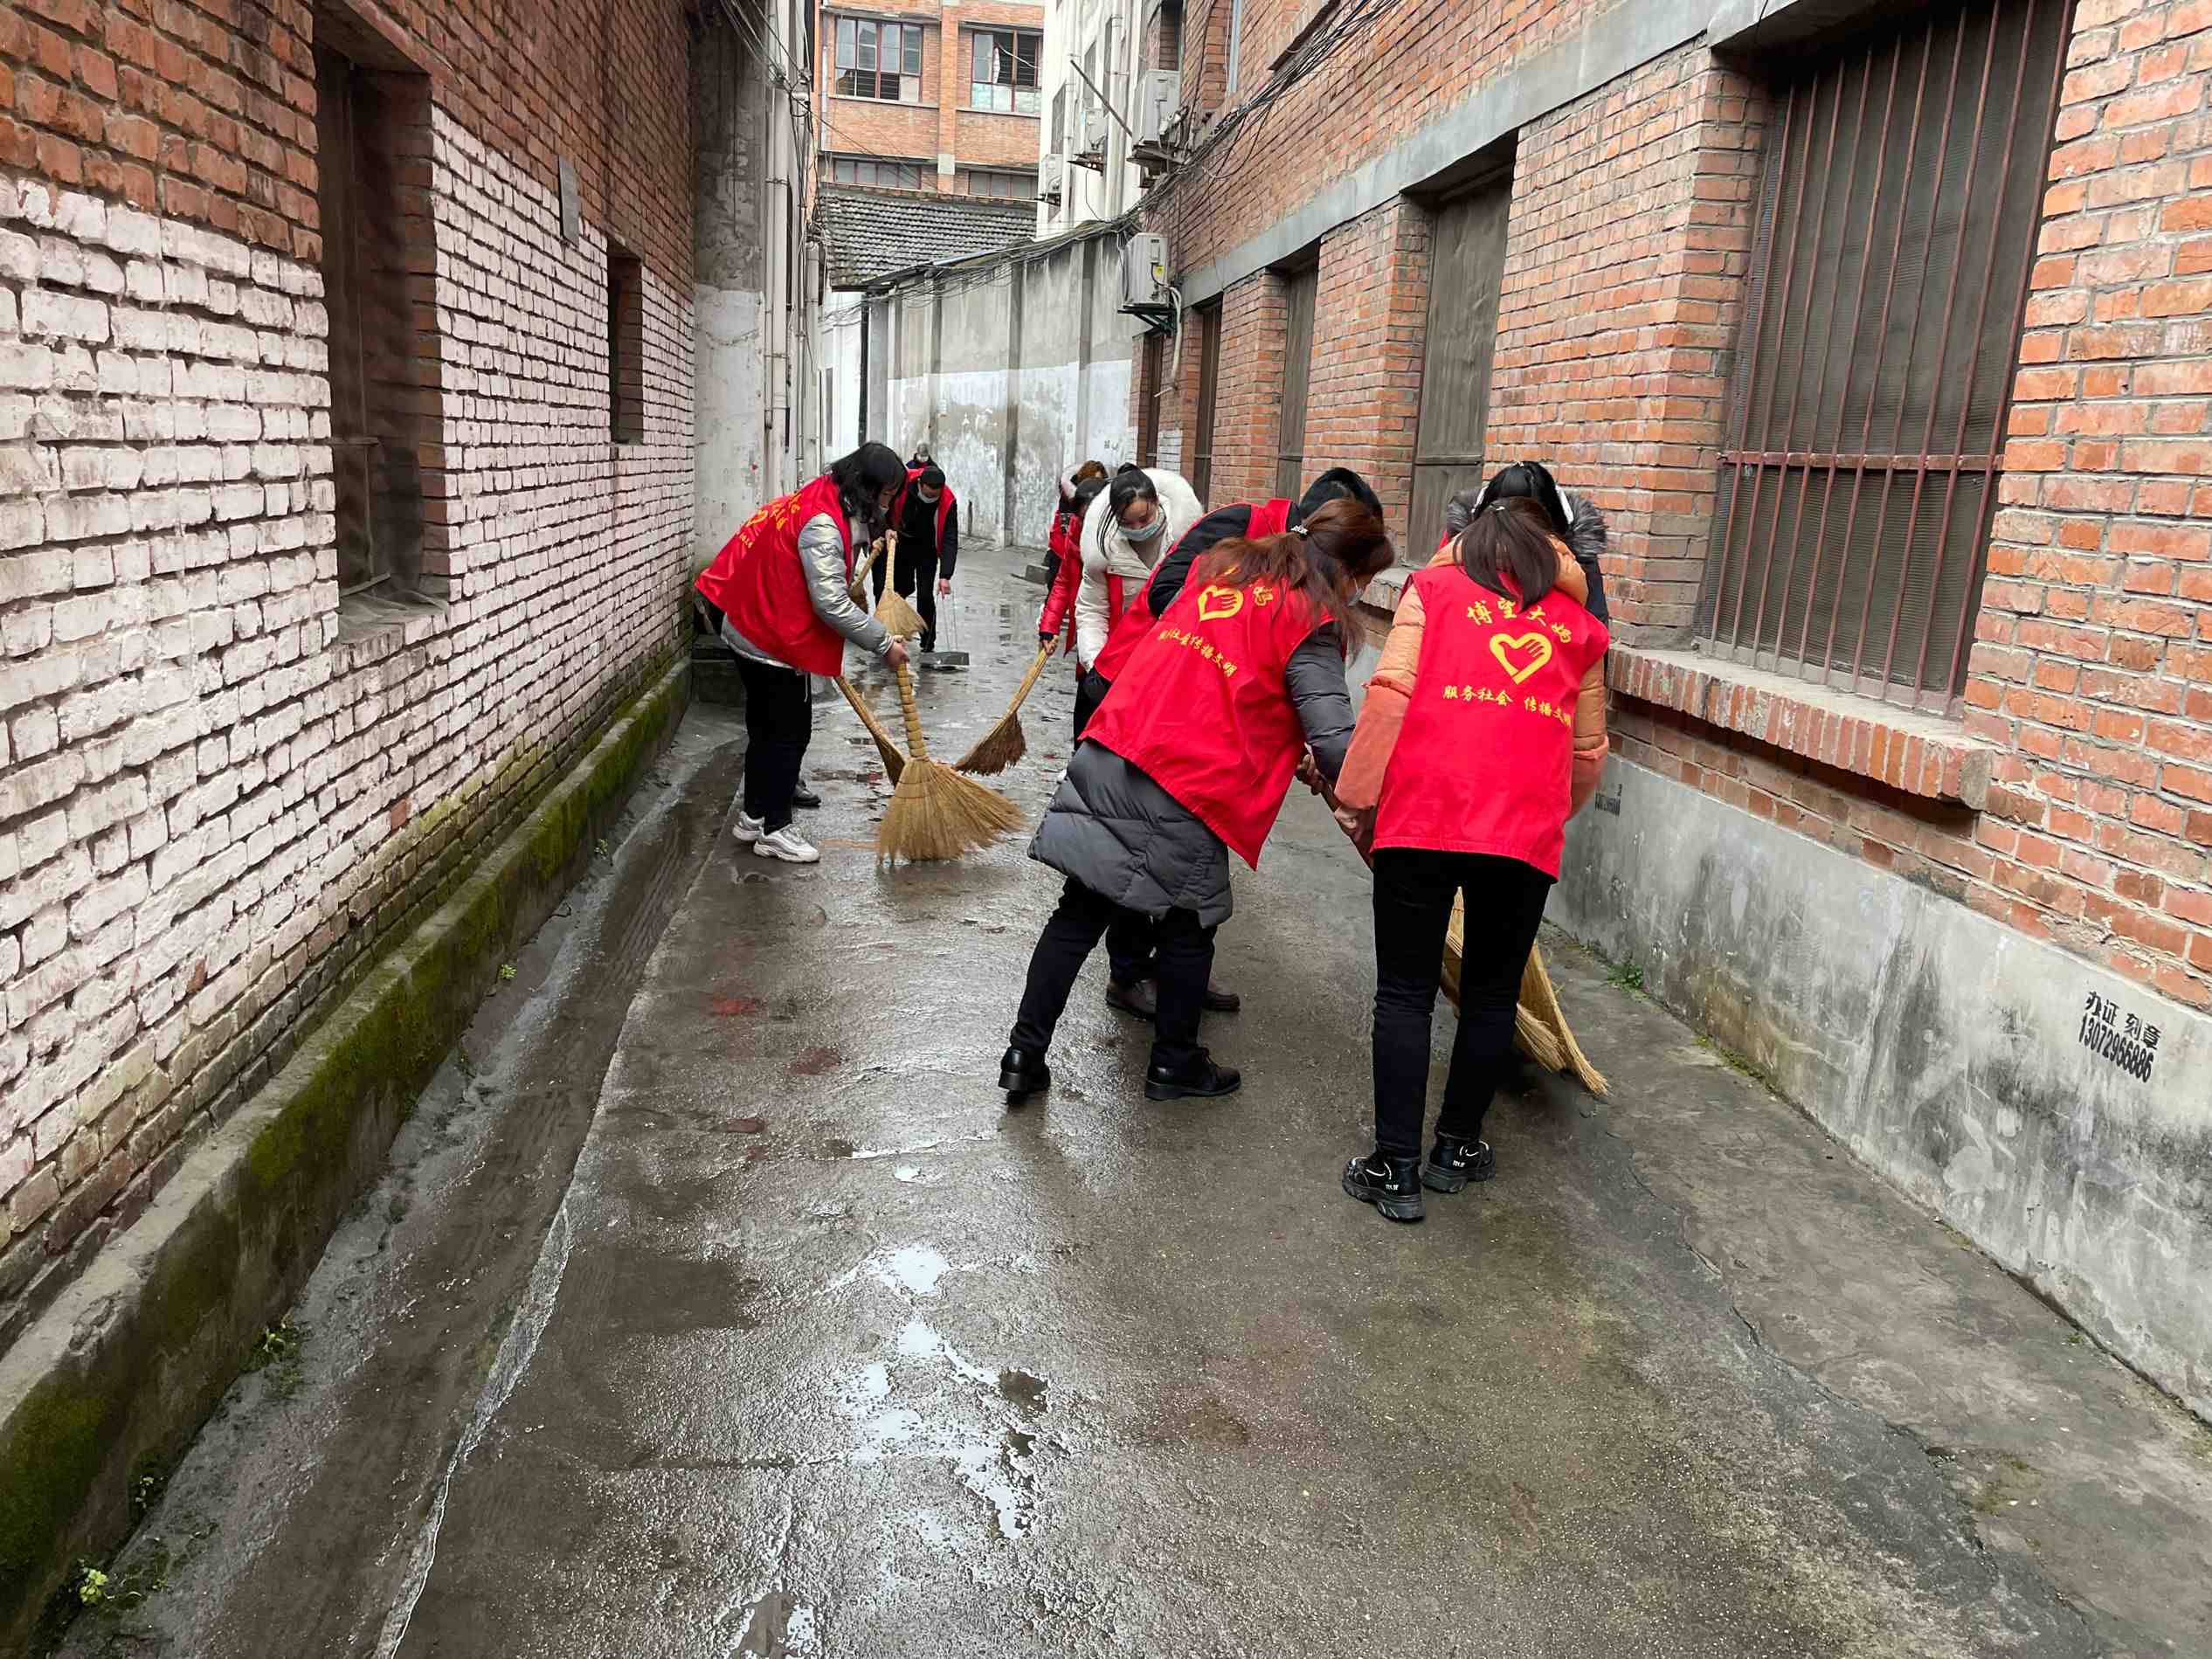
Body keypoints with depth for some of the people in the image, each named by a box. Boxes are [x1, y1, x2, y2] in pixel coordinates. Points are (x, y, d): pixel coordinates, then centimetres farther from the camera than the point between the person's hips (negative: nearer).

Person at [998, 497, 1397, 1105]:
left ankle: (1024, 1056, 18)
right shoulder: (1311, 621, -6)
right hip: (1184, 791, -6)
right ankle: (1175, 1063, 29)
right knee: (1189, 926, 14)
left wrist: (1280, 744, 27)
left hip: (1107, 757, 6)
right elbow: (1335, 742, -12)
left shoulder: (1222, 566, 17)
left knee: (1080, 913, 13)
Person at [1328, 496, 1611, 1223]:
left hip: (1424, 816, -2)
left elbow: (1389, 696, -2)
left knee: (1405, 992, 6)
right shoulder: (1578, 624, 20)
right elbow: (1588, 751, 22)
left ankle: (1395, 1168, 7)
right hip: (1527, 832, 2)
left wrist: (1356, 803, 2)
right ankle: (1456, 1147, 27)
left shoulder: (1434, 590, 12)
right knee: (1492, 993, 17)